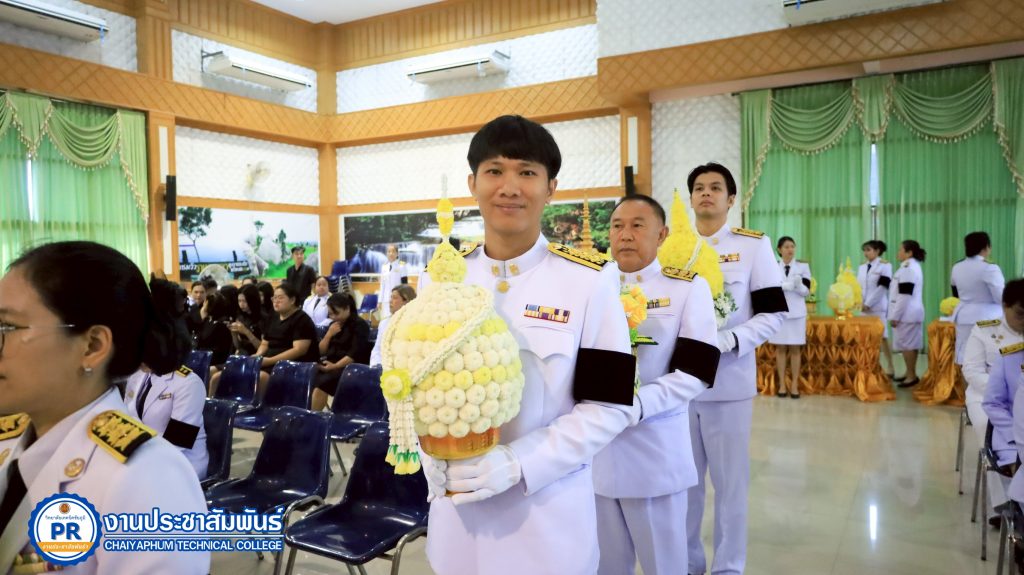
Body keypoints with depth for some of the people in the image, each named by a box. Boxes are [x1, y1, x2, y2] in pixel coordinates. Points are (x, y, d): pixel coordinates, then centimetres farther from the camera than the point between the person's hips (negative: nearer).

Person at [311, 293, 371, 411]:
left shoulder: (359, 325, -5)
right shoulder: (334, 325, 17)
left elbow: (355, 354, -15)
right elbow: (321, 351, 14)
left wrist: (335, 366, -24)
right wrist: (329, 334, -2)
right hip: (331, 364, 7)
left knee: (321, 383, -28)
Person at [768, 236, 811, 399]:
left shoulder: (803, 266, 3)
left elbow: (806, 291, 0)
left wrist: (798, 285, -21)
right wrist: (788, 285, -14)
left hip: (797, 312, 0)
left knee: (795, 349, 3)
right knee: (780, 348, 3)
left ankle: (794, 385, 8)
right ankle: (782, 384, 9)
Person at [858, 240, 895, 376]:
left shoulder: (885, 266, -3)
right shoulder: (862, 267, 13)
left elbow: (882, 287, -11)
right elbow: (858, 286, 11)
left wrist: (868, 304, -14)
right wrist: (862, 303, -5)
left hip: (879, 307, -5)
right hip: (864, 307, 5)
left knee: (882, 338, -5)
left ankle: (889, 368, 1)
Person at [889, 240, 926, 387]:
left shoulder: (907, 268, -17)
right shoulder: (912, 266, 17)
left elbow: (904, 296, -21)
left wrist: (895, 316, -18)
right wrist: (896, 314, 22)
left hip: (907, 313, -10)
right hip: (911, 313, 10)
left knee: (906, 344, -5)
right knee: (910, 344, 14)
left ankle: (912, 376, -1)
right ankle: (910, 373, 21)